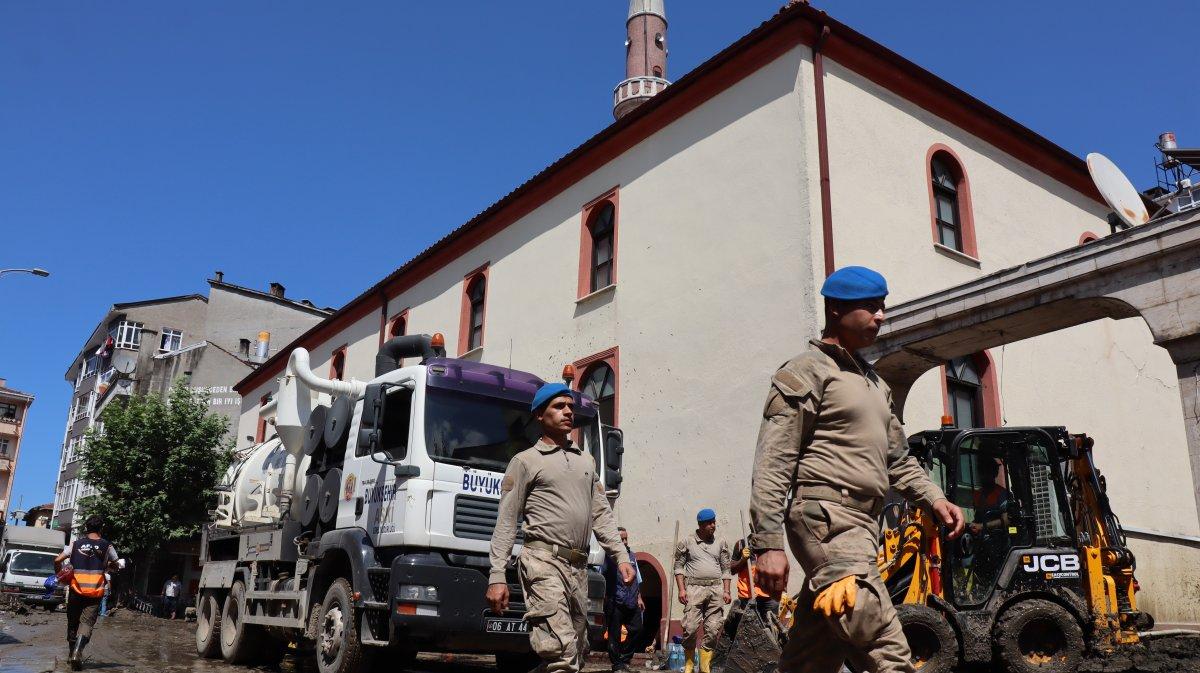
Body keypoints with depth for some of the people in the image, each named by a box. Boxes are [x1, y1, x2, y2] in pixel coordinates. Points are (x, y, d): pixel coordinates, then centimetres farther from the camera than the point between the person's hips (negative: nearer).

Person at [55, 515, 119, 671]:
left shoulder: (76, 543, 5)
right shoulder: (106, 546, 3)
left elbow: (57, 561, 0)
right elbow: (115, 567, 12)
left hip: (76, 589, 2)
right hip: (95, 591, -2)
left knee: (73, 621, 17)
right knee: (87, 622, -3)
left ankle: (71, 653, 26)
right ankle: (77, 652, -24)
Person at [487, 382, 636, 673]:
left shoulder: (586, 461, 23)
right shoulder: (525, 461, 6)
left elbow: (602, 514, 19)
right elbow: (506, 522, 1)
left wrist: (621, 556, 5)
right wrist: (497, 576, -7)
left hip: (579, 567, 6)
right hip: (544, 561, -6)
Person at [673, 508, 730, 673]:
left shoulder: (721, 543, 12)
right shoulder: (687, 542, 4)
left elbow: (725, 569, 15)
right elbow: (679, 567, 5)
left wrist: (726, 591, 7)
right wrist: (681, 589, -5)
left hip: (716, 589, 3)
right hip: (694, 588, -3)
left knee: (713, 630, -1)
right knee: (690, 628, -9)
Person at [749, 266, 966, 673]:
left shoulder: (873, 382, 25)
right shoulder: (807, 372, -3)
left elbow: (897, 458, 27)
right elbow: (772, 466, -10)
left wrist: (934, 499, 9)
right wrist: (768, 545, -17)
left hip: (862, 528, 9)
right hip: (826, 519, -9)